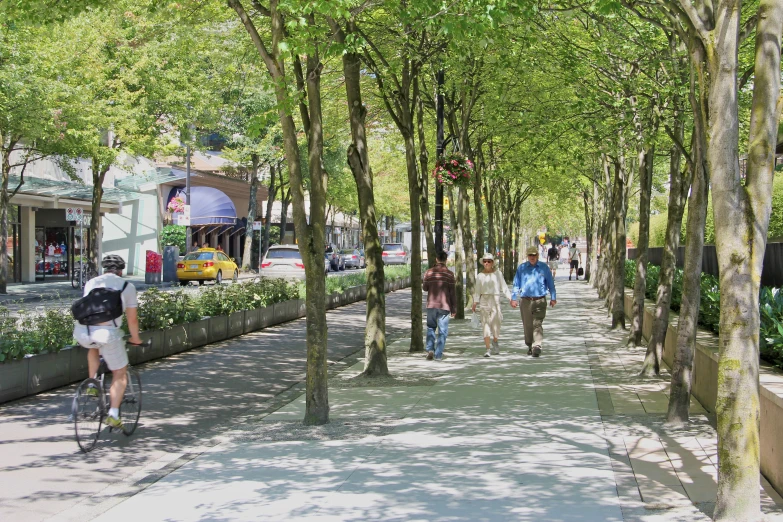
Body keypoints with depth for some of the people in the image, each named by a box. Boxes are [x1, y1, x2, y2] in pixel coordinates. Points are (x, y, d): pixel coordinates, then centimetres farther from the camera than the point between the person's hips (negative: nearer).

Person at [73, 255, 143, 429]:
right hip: (108, 332, -3)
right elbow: (132, 318, 16)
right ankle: (113, 415, 5)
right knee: (120, 373, 15)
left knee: (94, 346, 40)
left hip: (82, 331, 3)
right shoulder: (127, 287, 15)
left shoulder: (91, 283, 23)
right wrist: (135, 338, 34)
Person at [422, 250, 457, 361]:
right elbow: (453, 293, -4)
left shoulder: (429, 272, 0)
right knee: (442, 331, 4)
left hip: (431, 305, 2)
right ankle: (438, 355, 1)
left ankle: (430, 349, 0)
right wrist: (454, 309, 2)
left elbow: (424, 288, 12)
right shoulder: (449, 274, -5)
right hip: (444, 306, -2)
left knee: (431, 328, 16)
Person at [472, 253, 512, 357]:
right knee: (486, 323, -6)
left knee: (496, 322, 1)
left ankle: (495, 342, 30)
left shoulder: (497, 274, 6)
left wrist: (511, 299, -5)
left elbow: (504, 288, 5)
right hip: (484, 300, 0)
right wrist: (475, 303, -3)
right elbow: (477, 291, 9)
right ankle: (488, 348, -7)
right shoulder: (480, 276, 8)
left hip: (495, 300, 0)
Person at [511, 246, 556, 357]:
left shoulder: (544, 268, 6)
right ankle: (530, 346, 21)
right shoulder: (521, 268, 9)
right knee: (527, 325, 7)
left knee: (537, 324, -13)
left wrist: (553, 298, 8)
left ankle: (537, 346, -19)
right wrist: (513, 298, 6)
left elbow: (550, 284, 11)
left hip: (540, 301, -2)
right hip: (525, 301, 2)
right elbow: (516, 284, 12)